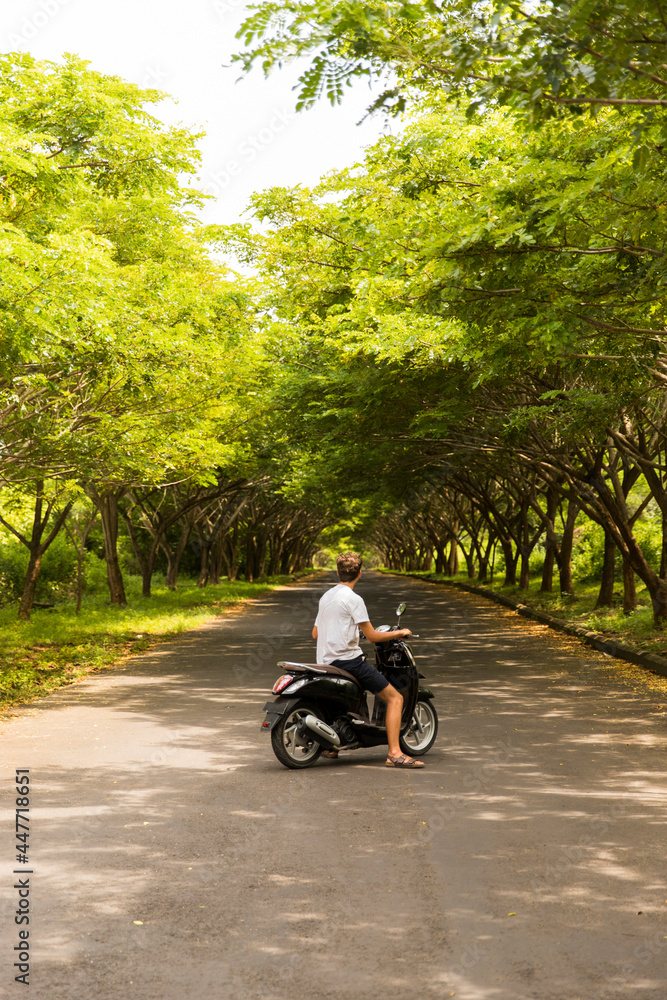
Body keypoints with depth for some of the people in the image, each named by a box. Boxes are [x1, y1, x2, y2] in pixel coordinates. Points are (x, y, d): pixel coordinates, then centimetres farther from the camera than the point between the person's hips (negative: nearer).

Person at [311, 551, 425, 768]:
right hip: (349, 659, -8)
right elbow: (372, 636, -11)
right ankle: (394, 754, -18)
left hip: (326, 661, 9)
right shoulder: (353, 599, -10)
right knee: (395, 698, -6)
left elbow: (315, 633, 23)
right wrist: (399, 633, 4)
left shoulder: (325, 597, 14)